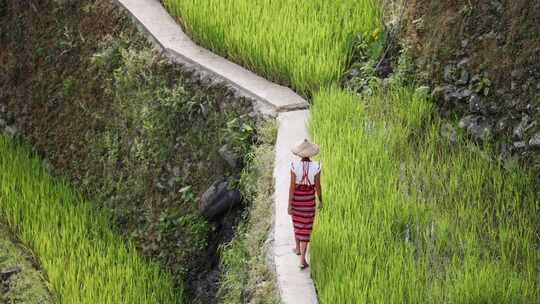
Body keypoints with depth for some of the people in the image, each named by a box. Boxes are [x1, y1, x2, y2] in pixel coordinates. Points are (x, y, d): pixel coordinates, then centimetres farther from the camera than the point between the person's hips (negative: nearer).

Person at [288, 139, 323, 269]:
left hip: (296, 198, 0)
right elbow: (318, 187, -10)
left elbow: (292, 186, -16)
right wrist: (321, 201, 7)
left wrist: (289, 205, -8)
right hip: (309, 199, 0)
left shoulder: (294, 166, -20)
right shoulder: (316, 167, -19)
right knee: (305, 228, 6)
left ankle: (298, 248, 46)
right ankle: (302, 259, 1)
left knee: (297, 223, 28)